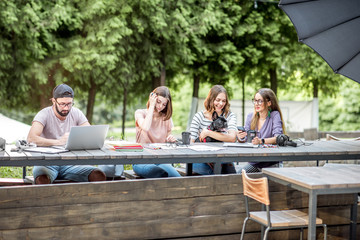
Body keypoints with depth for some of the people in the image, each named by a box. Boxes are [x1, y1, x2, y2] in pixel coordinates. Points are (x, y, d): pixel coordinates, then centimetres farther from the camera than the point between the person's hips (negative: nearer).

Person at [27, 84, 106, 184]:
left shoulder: (76, 113, 5)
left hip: (70, 163, 4)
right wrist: (58, 142, -34)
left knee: (99, 176, -23)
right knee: (42, 179, -40)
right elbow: (31, 138, -23)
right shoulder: (44, 114, -7)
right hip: (47, 163, -4)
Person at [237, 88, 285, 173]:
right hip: (253, 162, 4)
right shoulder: (250, 116, 9)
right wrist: (240, 137, -20)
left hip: (271, 162, -4)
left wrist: (261, 141, -36)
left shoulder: (275, 115, -5)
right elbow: (244, 140, 5)